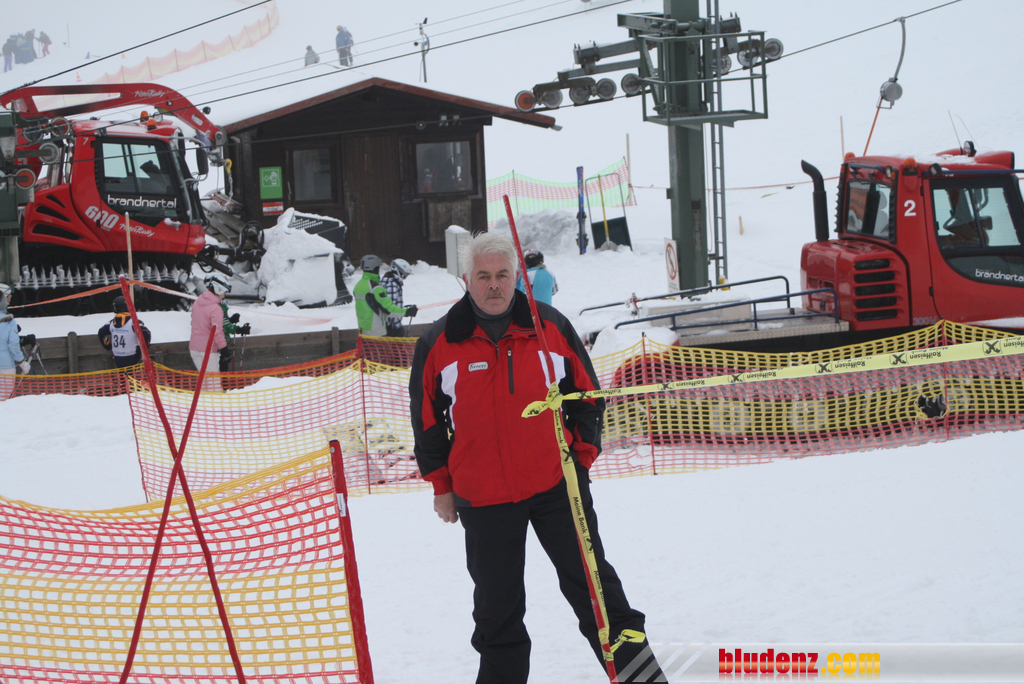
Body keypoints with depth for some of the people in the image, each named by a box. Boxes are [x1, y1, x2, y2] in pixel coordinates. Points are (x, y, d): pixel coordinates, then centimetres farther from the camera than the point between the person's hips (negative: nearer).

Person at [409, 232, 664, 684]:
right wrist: (441, 484, 8)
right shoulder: (438, 345, -1)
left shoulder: (551, 328, 1)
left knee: (590, 579, 4)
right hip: (482, 495, 0)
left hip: (556, 482, 0)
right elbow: (427, 418, 8)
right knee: (497, 600, 9)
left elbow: (586, 395, 10)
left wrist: (583, 456, 4)